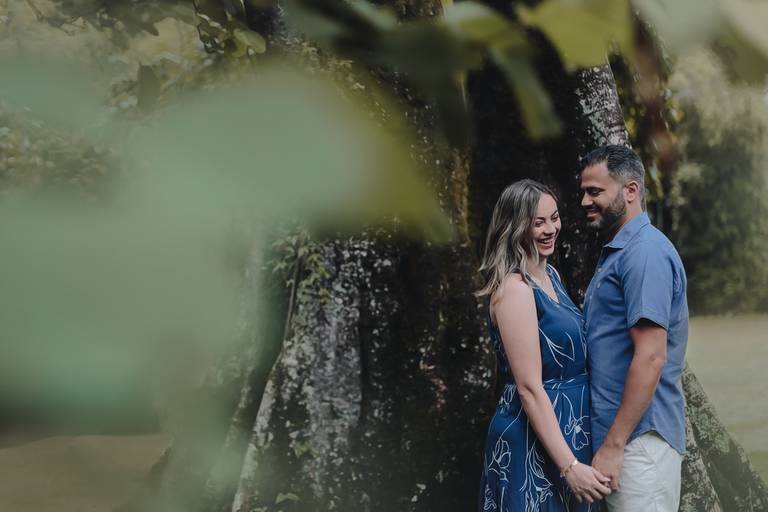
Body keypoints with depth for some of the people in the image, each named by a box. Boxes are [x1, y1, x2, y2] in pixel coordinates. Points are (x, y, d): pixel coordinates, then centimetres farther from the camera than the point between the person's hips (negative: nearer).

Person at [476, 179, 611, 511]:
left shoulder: (550, 275, 9)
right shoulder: (514, 288, -18)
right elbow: (529, 388, -22)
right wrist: (569, 465, -24)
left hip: (567, 429, 9)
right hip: (533, 440, -9)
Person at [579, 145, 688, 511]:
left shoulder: (645, 252, -15)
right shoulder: (616, 251, 15)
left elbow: (651, 358, -22)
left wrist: (614, 445, -21)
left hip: (638, 439, -9)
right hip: (614, 431, 9)